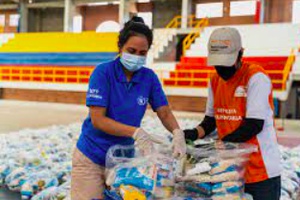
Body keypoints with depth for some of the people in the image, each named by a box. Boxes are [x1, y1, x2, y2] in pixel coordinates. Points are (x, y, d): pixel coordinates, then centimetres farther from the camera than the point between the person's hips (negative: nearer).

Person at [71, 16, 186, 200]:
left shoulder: (149, 77, -3)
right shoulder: (103, 72, -15)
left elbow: (165, 113, -1)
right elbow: (97, 119, -19)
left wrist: (177, 133, -23)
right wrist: (136, 132, -30)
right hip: (91, 158, -3)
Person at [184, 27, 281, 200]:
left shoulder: (256, 77, -14)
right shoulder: (215, 80, 6)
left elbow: (254, 125, -18)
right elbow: (211, 119, 11)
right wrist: (194, 134, -8)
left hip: (261, 171, -6)